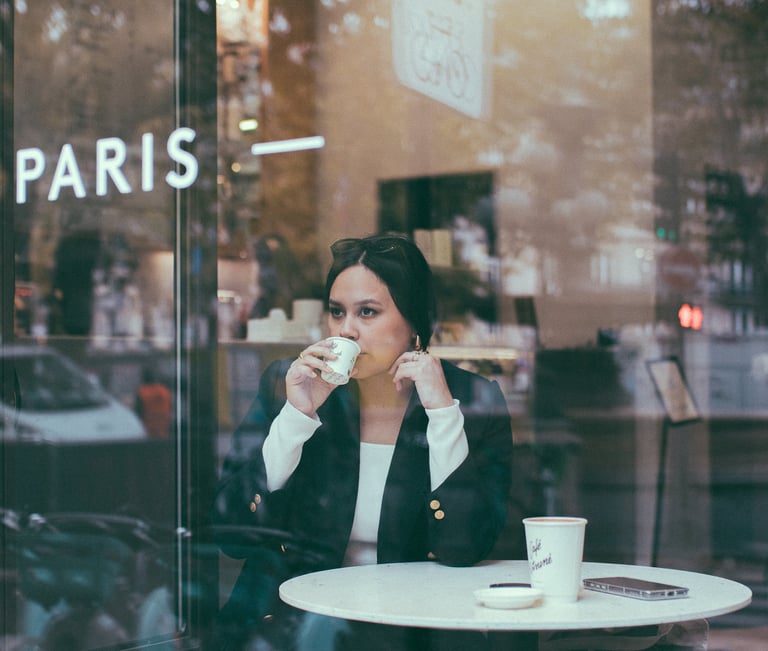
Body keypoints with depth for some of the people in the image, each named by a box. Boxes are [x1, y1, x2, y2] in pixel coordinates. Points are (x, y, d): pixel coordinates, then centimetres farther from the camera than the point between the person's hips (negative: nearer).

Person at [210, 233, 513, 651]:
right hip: (292, 614, 0)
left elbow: (463, 548, -13)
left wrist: (442, 411, -18)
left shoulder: (475, 401, -3)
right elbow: (231, 535, -7)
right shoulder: (285, 385, -1)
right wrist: (296, 414, -15)